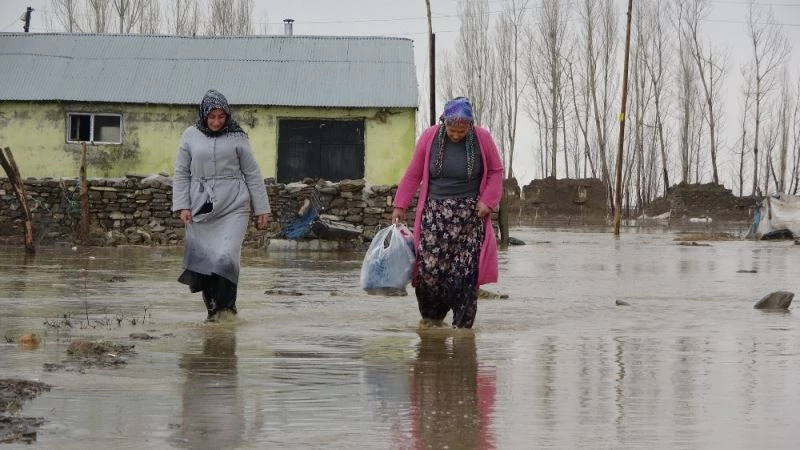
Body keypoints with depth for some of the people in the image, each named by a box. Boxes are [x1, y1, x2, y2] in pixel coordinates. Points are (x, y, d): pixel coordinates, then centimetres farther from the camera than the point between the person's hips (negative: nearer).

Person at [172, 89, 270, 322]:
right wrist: (182, 206, -1)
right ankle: (212, 307, 17)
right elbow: (181, 174, 9)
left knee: (226, 257, -16)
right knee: (202, 259, 2)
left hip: (233, 207, -2)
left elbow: (252, 174, 6)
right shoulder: (191, 136, 6)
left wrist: (262, 209, 4)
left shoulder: (237, 138, 3)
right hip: (201, 208, 2)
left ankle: (226, 304, 0)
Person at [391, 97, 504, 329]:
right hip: (435, 212, 0)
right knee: (429, 267, -9)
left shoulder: (482, 139, -3)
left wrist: (488, 200, -3)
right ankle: (431, 316, 12)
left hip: (469, 215, 0)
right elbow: (413, 175, 6)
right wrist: (400, 206, 5)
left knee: (465, 271, -7)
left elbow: (496, 171, 9)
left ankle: (462, 323, 3)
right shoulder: (429, 137, -2)